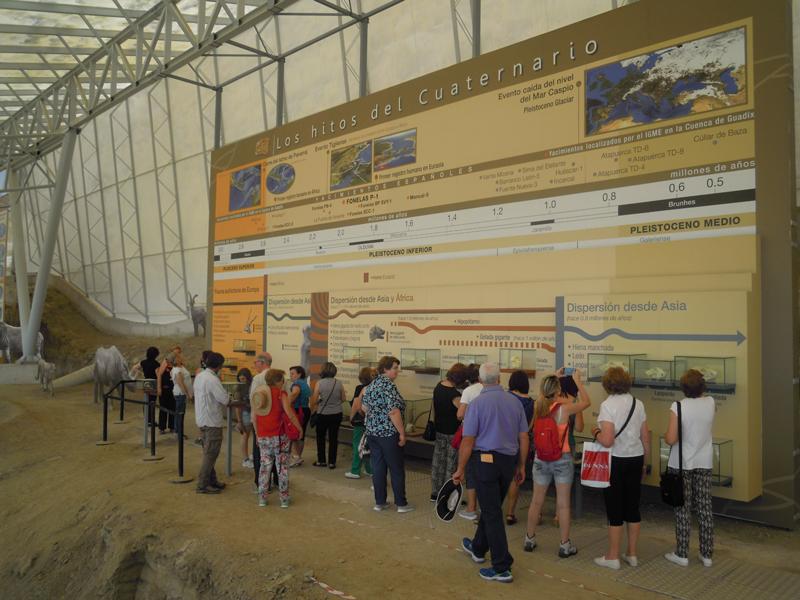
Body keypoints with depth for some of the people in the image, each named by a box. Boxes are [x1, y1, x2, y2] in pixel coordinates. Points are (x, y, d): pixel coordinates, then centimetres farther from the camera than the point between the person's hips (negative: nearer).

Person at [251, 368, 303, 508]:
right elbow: (290, 414, -17)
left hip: (263, 437, 5)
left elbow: (254, 416, 11)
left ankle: (262, 498, 17)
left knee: (265, 466, 16)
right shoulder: (281, 394, -9)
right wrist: (300, 428, -5)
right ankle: (284, 499, 11)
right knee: (282, 467, 6)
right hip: (279, 436, -5)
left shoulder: (258, 393, 7)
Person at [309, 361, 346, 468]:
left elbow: (314, 400, -8)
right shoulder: (339, 383, -5)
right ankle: (332, 462, 12)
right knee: (333, 437, 9)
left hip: (323, 414, -2)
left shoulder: (319, 383, -11)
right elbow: (343, 399, 5)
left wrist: (312, 411, 9)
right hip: (337, 414, 2)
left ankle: (321, 461, 20)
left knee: (320, 437, 16)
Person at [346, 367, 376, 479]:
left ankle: (355, 471, 10)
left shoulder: (360, 388, -15)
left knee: (358, 446, 3)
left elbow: (356, 406, -17)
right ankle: (370, 470, 20)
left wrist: (351, 418, -4)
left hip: (361, 421, -6)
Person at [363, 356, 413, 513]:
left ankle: (380, 502, 17)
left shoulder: (371, 385, 8)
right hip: (389, 433, -7)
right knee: (397, 469, 4)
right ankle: (401, 504, 11)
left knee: (377, 468, 11)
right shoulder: (389, 385, -17)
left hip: (372, 432, 8)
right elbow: (394, 412, -23)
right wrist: (402, 433, -17)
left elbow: (365, 408, 15)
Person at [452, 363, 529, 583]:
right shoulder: (515, 402, 2)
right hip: (509, 461, 6)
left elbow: (468, 441, -11)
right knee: (491, 508, 21)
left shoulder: (478, 403, -12)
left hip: (486, 460, -5)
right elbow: (524, 438, 6)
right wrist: (521, 466, 17)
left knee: (492, 513, 1)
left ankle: (502, 567, 3)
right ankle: (478, 548, 40)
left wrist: (460, 470, -2)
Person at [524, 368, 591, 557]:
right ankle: (565, 545, 15)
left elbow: (545, 397, 21)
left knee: (536, 501, 14)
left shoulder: (538, 407, -4)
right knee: (563, 504, 6)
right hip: (562, 460, -4)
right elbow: (587, 402, 0)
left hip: (541, 460, 4)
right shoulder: (564, 408, -16)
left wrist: (554, 378, 24)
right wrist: (577, 380, 8)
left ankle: (529, 540, 26)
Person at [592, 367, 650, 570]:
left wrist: (596, 432, -3)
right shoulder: (638, 404, 2)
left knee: (614, 509, 4)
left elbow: (607, 441, -23)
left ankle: (612, 557, 15)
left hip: (615, 461, -6)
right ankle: (632, 555, 25)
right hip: (635, 459, 6)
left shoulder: (607, 405, -16)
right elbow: (645, 438, 8)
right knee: (632, 507, 14)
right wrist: (644, 462, 19)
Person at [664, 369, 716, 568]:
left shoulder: (677, 407, -18)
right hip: (704, 463, 4)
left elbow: (671, 439, -18)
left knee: (683, 509, 6)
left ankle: (682, 554, 15)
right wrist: (701, 392, 18)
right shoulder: (710, 403, -5)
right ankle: (706, 555, 21)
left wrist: (665, 435, 0)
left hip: (681, 464, -4)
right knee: (704, 508, 12)